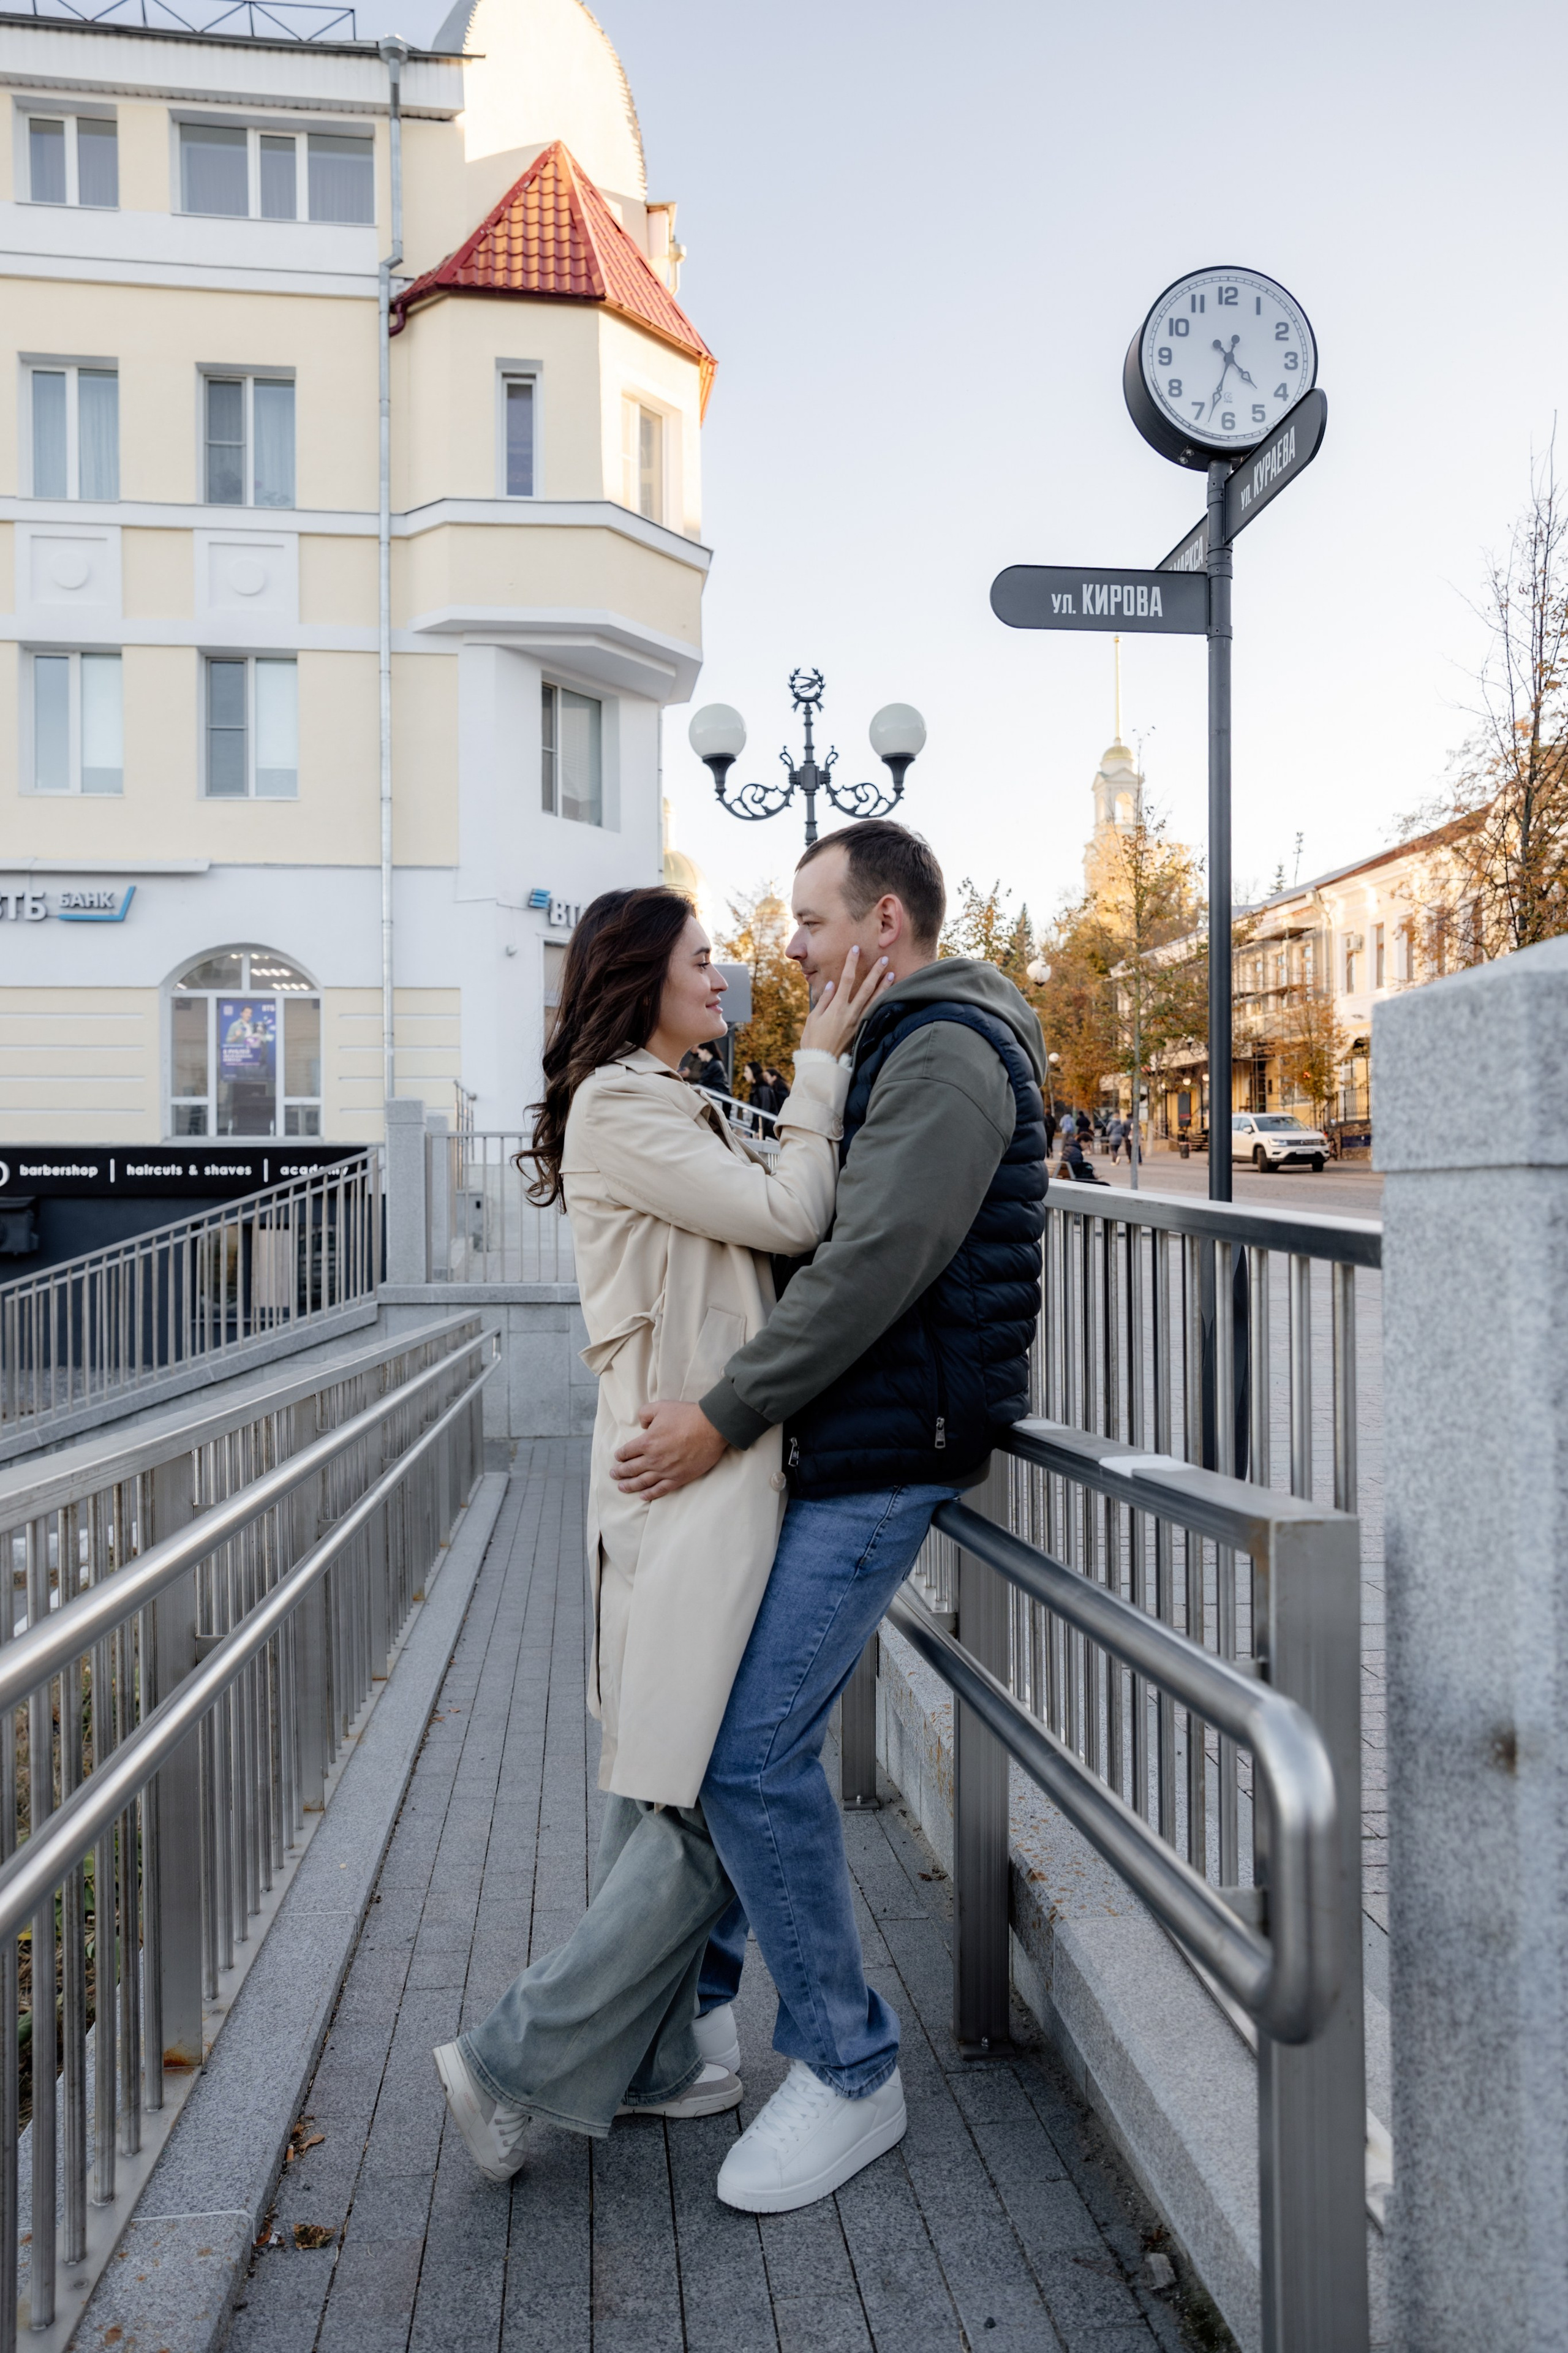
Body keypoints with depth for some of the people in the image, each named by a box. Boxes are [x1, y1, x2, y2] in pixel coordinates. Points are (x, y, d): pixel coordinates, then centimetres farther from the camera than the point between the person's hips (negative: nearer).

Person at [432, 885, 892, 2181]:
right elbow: (790, 1218, -16)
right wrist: (820, 1067, -7)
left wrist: (826, 1070, 6)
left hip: (706, 1471, 11)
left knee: (666, 1790, 16)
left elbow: (769, 1228, 12)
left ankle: (645, 2060, 29)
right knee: (715, 1799, -5)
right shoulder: (619, 1108, -13)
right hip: (694, 1479, -11)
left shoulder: (673, 1107, 19)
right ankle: (520, 2063, 6)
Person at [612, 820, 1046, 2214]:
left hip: (883, 1456, -10)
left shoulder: (945, 1053, -13)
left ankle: (850, 2075, 7)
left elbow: (879, 1264, -23)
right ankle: (685, 2004, 31)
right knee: (711, 1723, 15)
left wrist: (729, 1414, -21)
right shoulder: (906, 1053, 20)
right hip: (843, 1444, 10)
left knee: (755, 1757, -10)